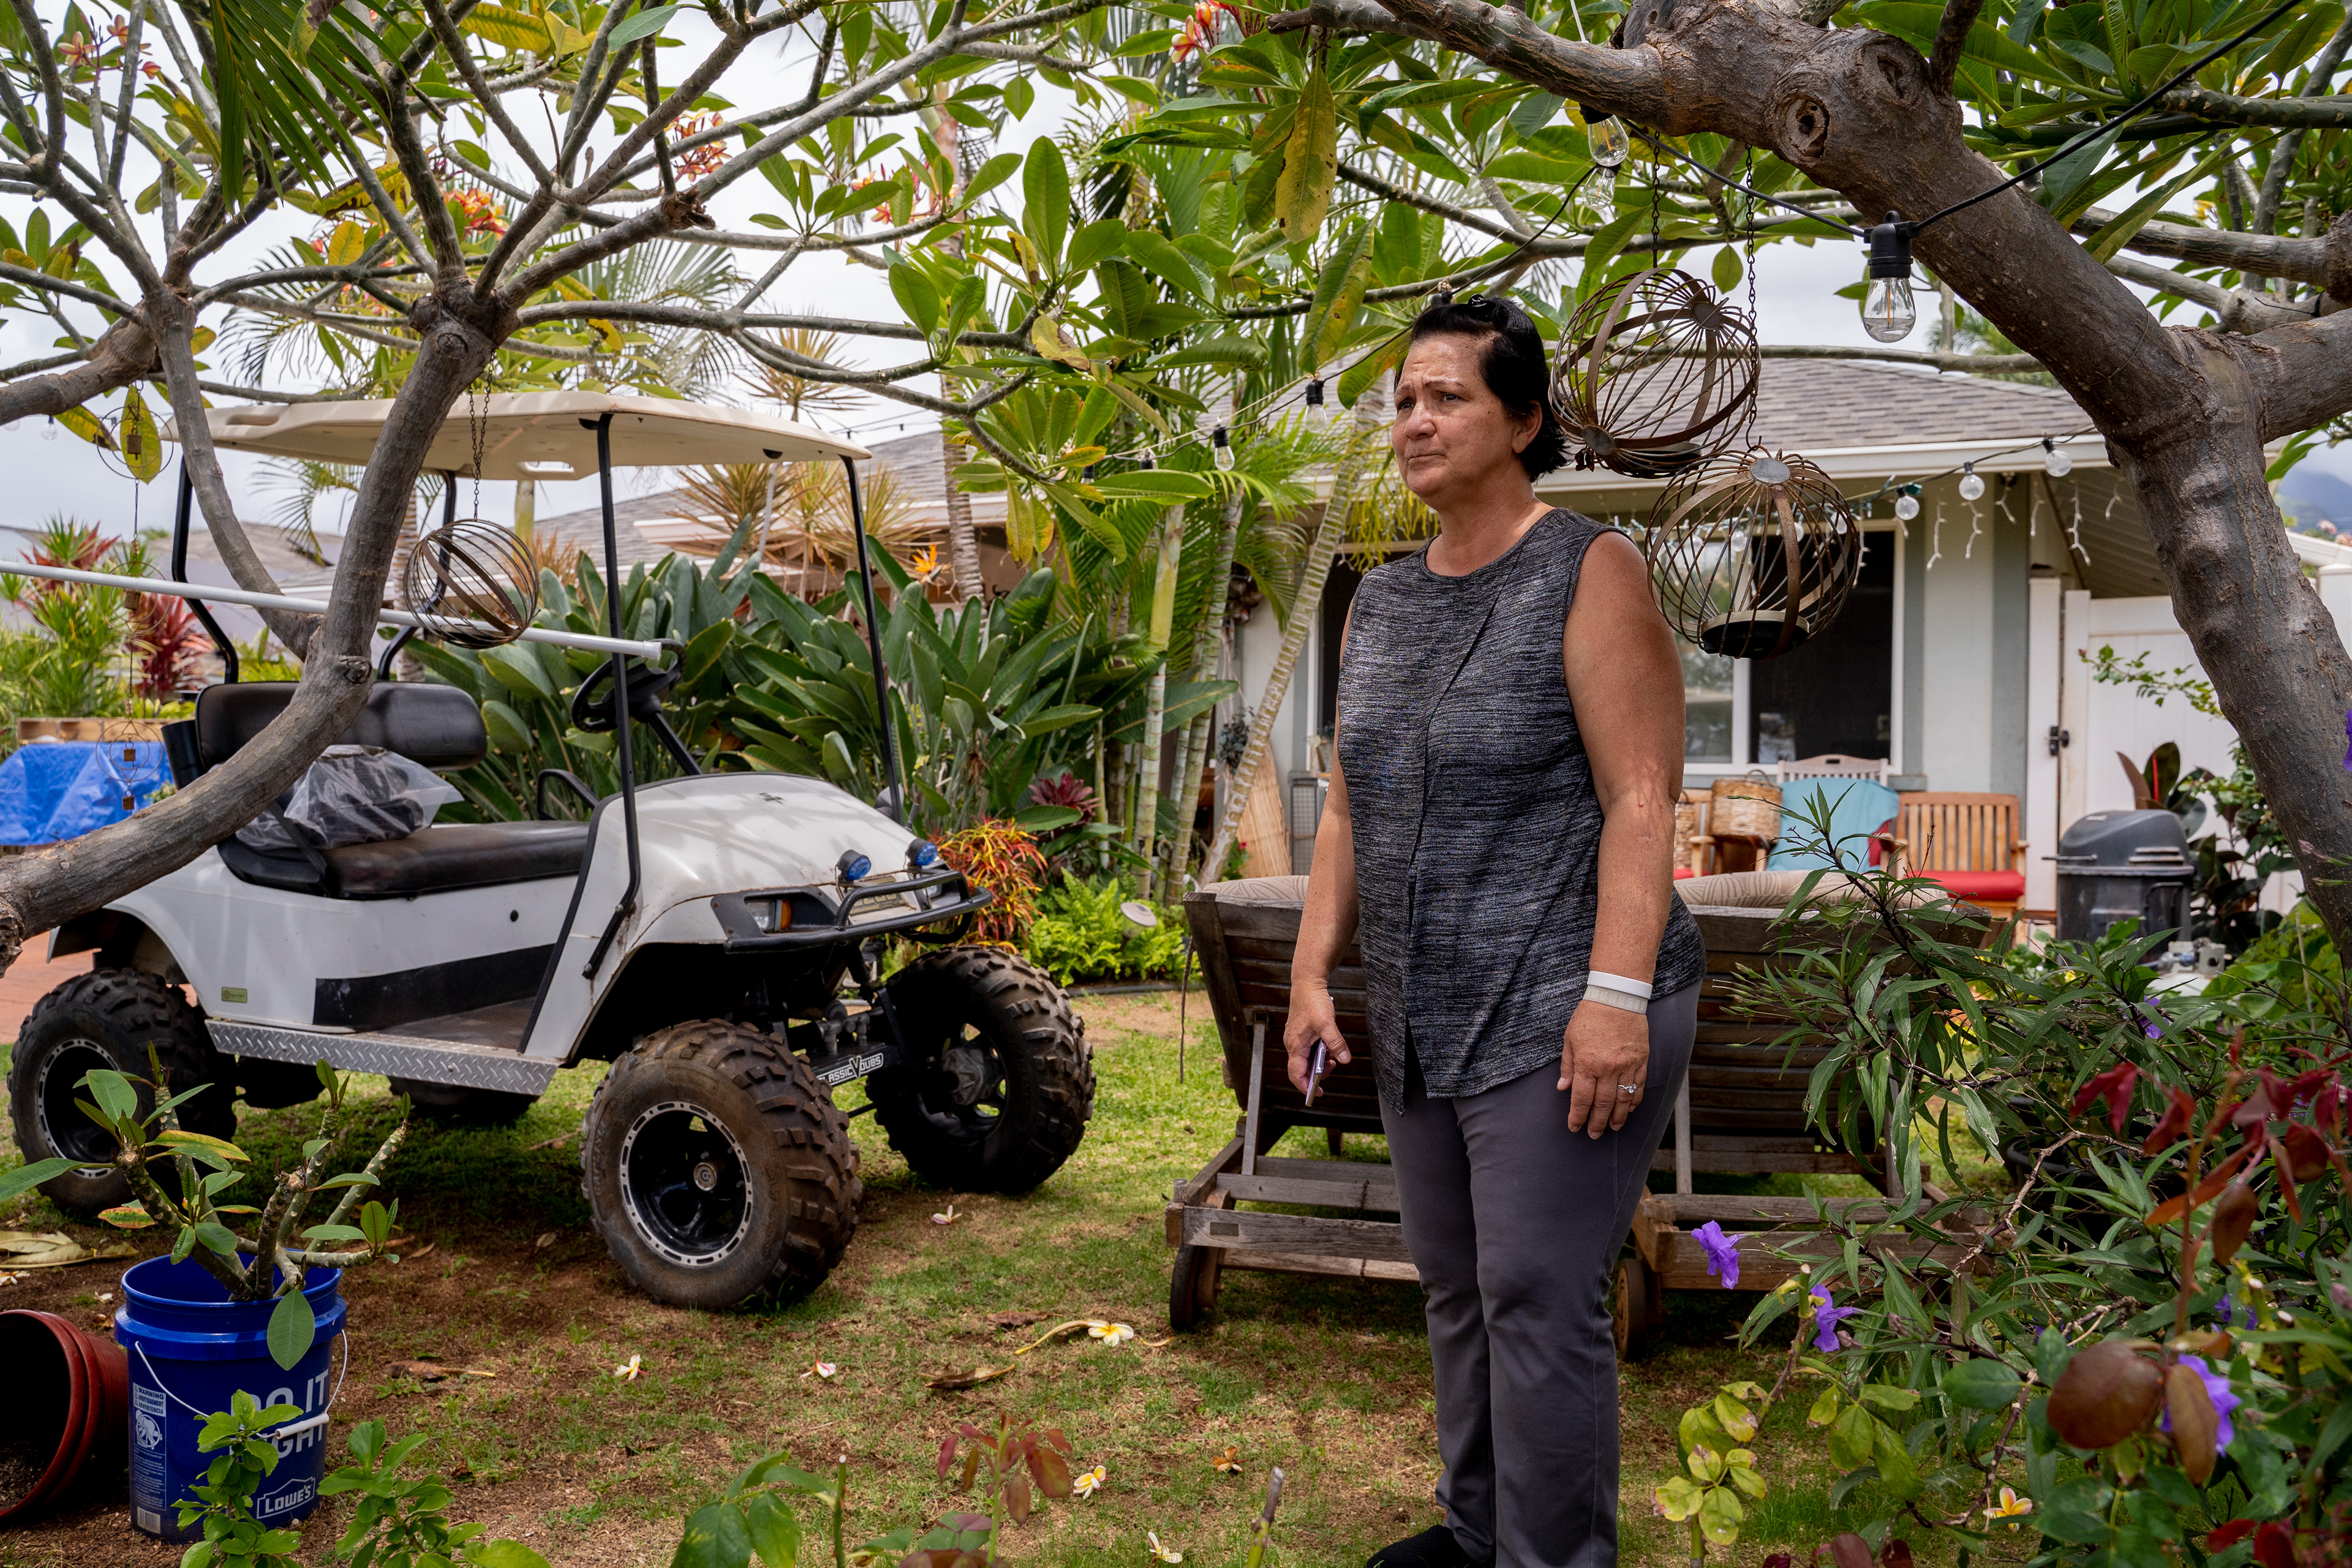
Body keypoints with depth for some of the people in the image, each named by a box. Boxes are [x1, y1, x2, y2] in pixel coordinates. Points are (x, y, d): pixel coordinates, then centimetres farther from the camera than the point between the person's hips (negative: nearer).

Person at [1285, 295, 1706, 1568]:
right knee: (1454, 1290, 16)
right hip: (1423, 1021, 7)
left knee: (1537, 1302, -4)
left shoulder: (1588, 575, -7)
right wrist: (1314, 971, 8)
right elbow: (1349, 806, 15)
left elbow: (1640, 801, -14)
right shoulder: (1381, 602, 13)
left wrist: (1616, 996, -22)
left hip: (1556, 1017, -7)